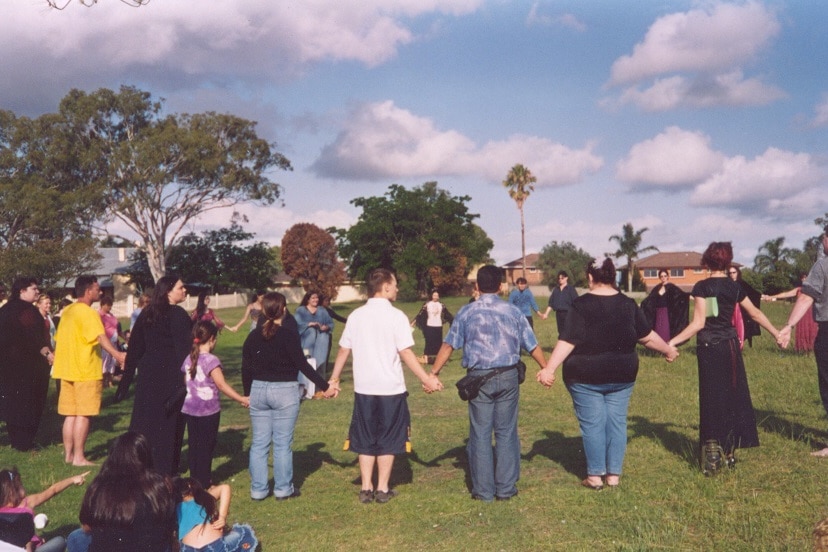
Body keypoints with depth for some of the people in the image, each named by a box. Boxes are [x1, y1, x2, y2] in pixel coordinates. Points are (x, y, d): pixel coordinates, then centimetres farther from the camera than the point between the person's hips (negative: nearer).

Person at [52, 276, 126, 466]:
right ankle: (78, 457, -1)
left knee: (70, 414, 12)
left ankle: (68, 454, 17)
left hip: (67, 370, 8)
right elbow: (101, 337, -30)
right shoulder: (88, 313, -14)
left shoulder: (67, 311, 13)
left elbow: (58, 339, 23)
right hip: (86, 371, -8)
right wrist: (116, 354, -43)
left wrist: (58, 359, 37)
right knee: (83, 414, -4)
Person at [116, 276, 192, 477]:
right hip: (170, 376, -6)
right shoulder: (178, 315, -13)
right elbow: (184, 348, -17)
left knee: (144, 419, 12)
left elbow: (134, 347, 10)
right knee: (168, 422, 4)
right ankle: (165, 469, 10)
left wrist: (127, 377, 15)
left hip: (148, 375, 6)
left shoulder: (146, 314, 7)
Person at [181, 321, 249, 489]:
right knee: (206, 447, 3)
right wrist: (241, 399, -17)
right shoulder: (211, 360, -15)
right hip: (208, 410, -6)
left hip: (189, 409, 6)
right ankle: (204, 484, 8)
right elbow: (221, 384, -19)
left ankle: (195, 481, 21)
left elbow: (186, 382, 15)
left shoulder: (188, 359, 7)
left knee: (194, 446, 13)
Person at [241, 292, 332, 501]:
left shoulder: (253, 336, 2)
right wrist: (324, 386, -8)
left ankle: (258, 490, 16)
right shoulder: (289, 334, -12)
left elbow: (246, 369, 7)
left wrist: (247, 393, 20)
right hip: (284, 391, -4)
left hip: (258, 391, 4)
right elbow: (302, 364, -13)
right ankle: (283, 489, 13)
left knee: (259, 443, 10)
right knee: (282, 443, 5)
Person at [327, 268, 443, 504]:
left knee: (366, 440, 14)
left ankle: (366, 489, 16)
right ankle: (382, 489, 15)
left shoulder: (356, 316, 3)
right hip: (391, 388, -4)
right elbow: (406, 353, -15)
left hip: (363, 389, 4)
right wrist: (426, 379, -8)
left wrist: (333, 380, 15)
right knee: (388, 440, 10)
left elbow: (343, 350, 5)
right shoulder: (396, 316, -11)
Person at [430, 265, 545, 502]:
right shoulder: (513, 311, 3)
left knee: (480, 434, 6)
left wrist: (433, 373, 6)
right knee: (506, 432, 10)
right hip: (508, 377, 1)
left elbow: (448, 346, -1)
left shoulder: (467, 313, 0)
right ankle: (506, 488, 15)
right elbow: (532, 345, 8)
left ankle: (483, 490, 12)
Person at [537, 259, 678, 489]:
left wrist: (549, 369, -21)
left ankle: (595, 476, 12)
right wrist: (668, 350, 26)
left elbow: (567, 341, -19)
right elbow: (647, 336, 9)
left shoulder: (581, 305, -12)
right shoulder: (628, 304, 2)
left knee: (592, 425, 4)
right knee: (617, 423, 11)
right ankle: (614, 474, 17)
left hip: (586, 377, -4)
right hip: (621, 376, 4)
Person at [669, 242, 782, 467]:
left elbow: (698, 323, -16)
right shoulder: (734, 287, 4)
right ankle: (730, 450, 17)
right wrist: (777, 333, 28)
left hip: (709, 347, -3)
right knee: (734, 396, 12)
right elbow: (755, 314, 14)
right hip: (730, 346, 4)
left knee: (712, 398, 4)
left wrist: (673, 342, -17)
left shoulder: (701, 287, -9)